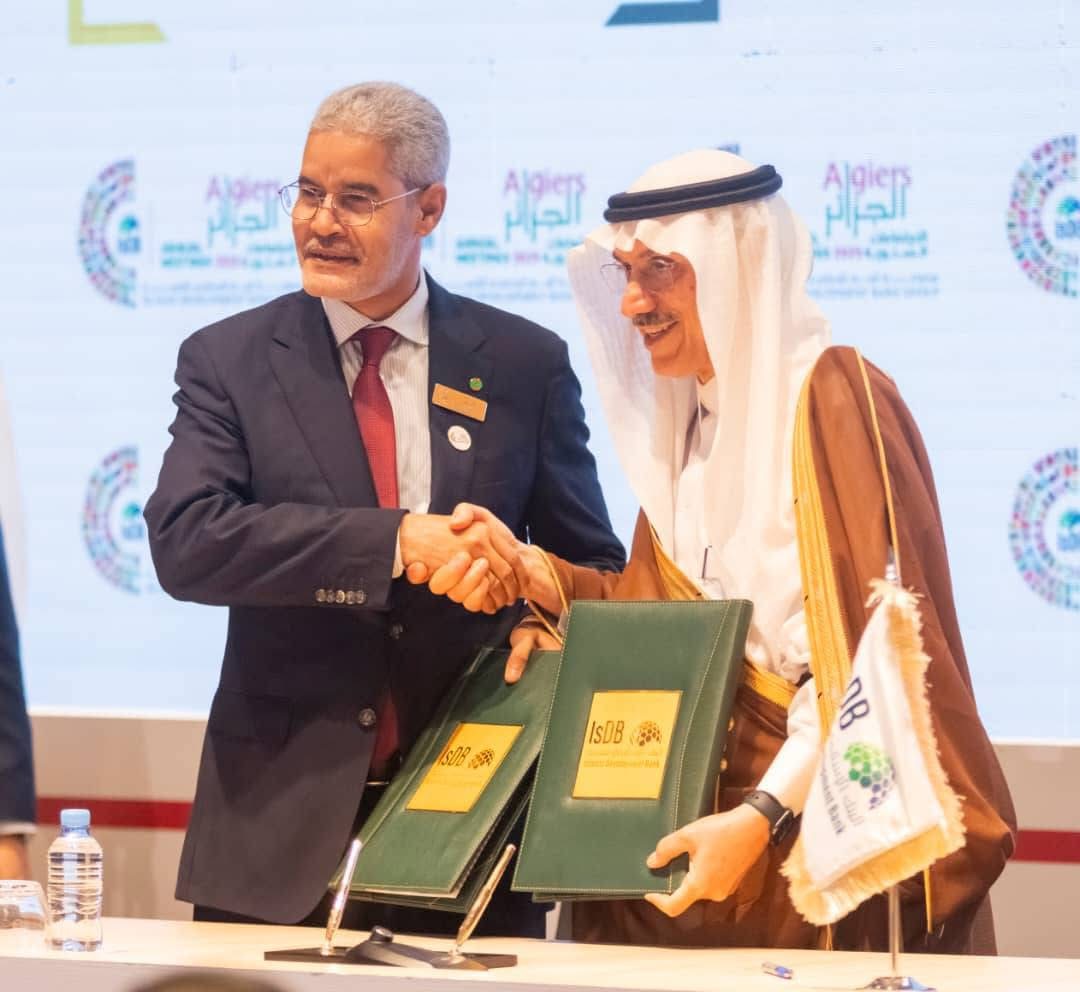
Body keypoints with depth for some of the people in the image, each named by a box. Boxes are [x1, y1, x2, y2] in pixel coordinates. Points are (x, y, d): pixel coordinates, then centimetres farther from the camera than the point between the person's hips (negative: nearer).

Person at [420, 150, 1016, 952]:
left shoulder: (831, 402, -14)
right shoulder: (697, 412, 11)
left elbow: (867, 655, -19)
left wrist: (764, 815, -26)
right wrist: (529, 574, -3)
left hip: (828, 830, -8)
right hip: (715, 795, 8)